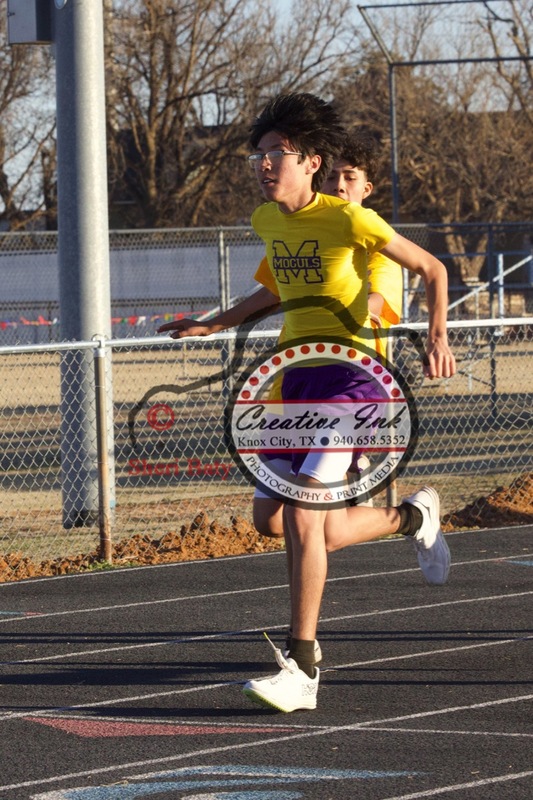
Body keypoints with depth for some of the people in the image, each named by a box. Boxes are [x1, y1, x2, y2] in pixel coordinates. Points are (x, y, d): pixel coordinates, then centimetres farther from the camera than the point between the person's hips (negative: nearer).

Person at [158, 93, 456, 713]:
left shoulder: (348, 220, -13)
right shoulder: (267, 220, 7)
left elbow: (432, 270, -4)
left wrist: (437, 337, -19)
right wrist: (216, 324, 25)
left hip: (346, 376, -7)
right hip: (292, 380, 7)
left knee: (303, 520, -19)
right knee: (316, 534, 7)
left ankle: (301, 669, -13)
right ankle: (412, 517, 37)